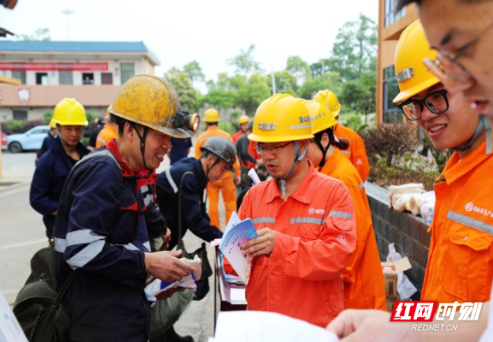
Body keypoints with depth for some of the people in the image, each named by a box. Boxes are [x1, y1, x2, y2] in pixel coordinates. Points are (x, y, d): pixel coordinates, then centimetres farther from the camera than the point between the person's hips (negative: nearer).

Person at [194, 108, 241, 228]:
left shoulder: (201, 138, -1)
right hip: (225, 175, -2)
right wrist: (237, 173, 2)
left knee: (212, 203, 9)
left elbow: (197, 160, 4)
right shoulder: (226, 136, -5)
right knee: (230, 202, 7)